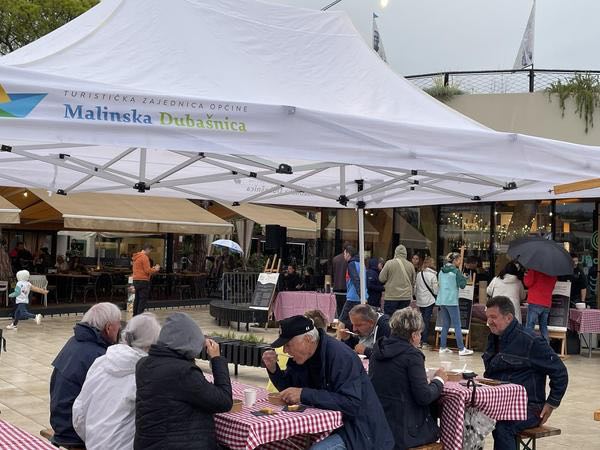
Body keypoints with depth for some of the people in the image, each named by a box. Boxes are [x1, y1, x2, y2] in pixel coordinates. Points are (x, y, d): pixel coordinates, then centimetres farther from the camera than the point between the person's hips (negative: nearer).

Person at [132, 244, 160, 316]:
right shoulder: (144, 257, -12)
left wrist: (152, 269, 18)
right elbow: (147, 271, -15)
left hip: (136, 281, 9)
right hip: (143, 281, -9)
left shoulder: (136, 257, 16)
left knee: (137, 300, 12)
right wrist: (155, 269, 0)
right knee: (143, 300, -7)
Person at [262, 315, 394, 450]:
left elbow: (351, 404, -30)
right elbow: (289, 388, 14)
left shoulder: (341, 355, -22)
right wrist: (273, 368, -5)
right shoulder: (302, 356, 3)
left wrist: (304, 394, -31)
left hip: (360, 430, -8)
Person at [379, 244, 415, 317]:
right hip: (406, 297, 3)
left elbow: (381, 279, -3)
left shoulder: (389, 263, -7)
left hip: (391, 297, -3)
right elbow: (413, 282, 13)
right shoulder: (410, 265, 4)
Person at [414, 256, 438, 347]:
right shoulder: (433, 275, -11)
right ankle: (424, 341, 1)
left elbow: (415, 288, 9)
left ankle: (420, 340, 17)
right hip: (429, 301, -4)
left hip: (420, 301, 4)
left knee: (422, 320, 15)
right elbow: (435, 290, -9)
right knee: (427, 321, 0)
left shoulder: (419, 274, 2)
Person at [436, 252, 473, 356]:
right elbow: (462, 285, -10)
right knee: (457, 325, -4)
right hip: (452, 301, -7)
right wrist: (464, 278, 7)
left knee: (445, 324, 12)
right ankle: (461, 349, -5)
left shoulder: (441, 271, 11)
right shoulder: (456, 271, -9)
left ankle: (443, 347, 11)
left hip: (442, 300, 7)